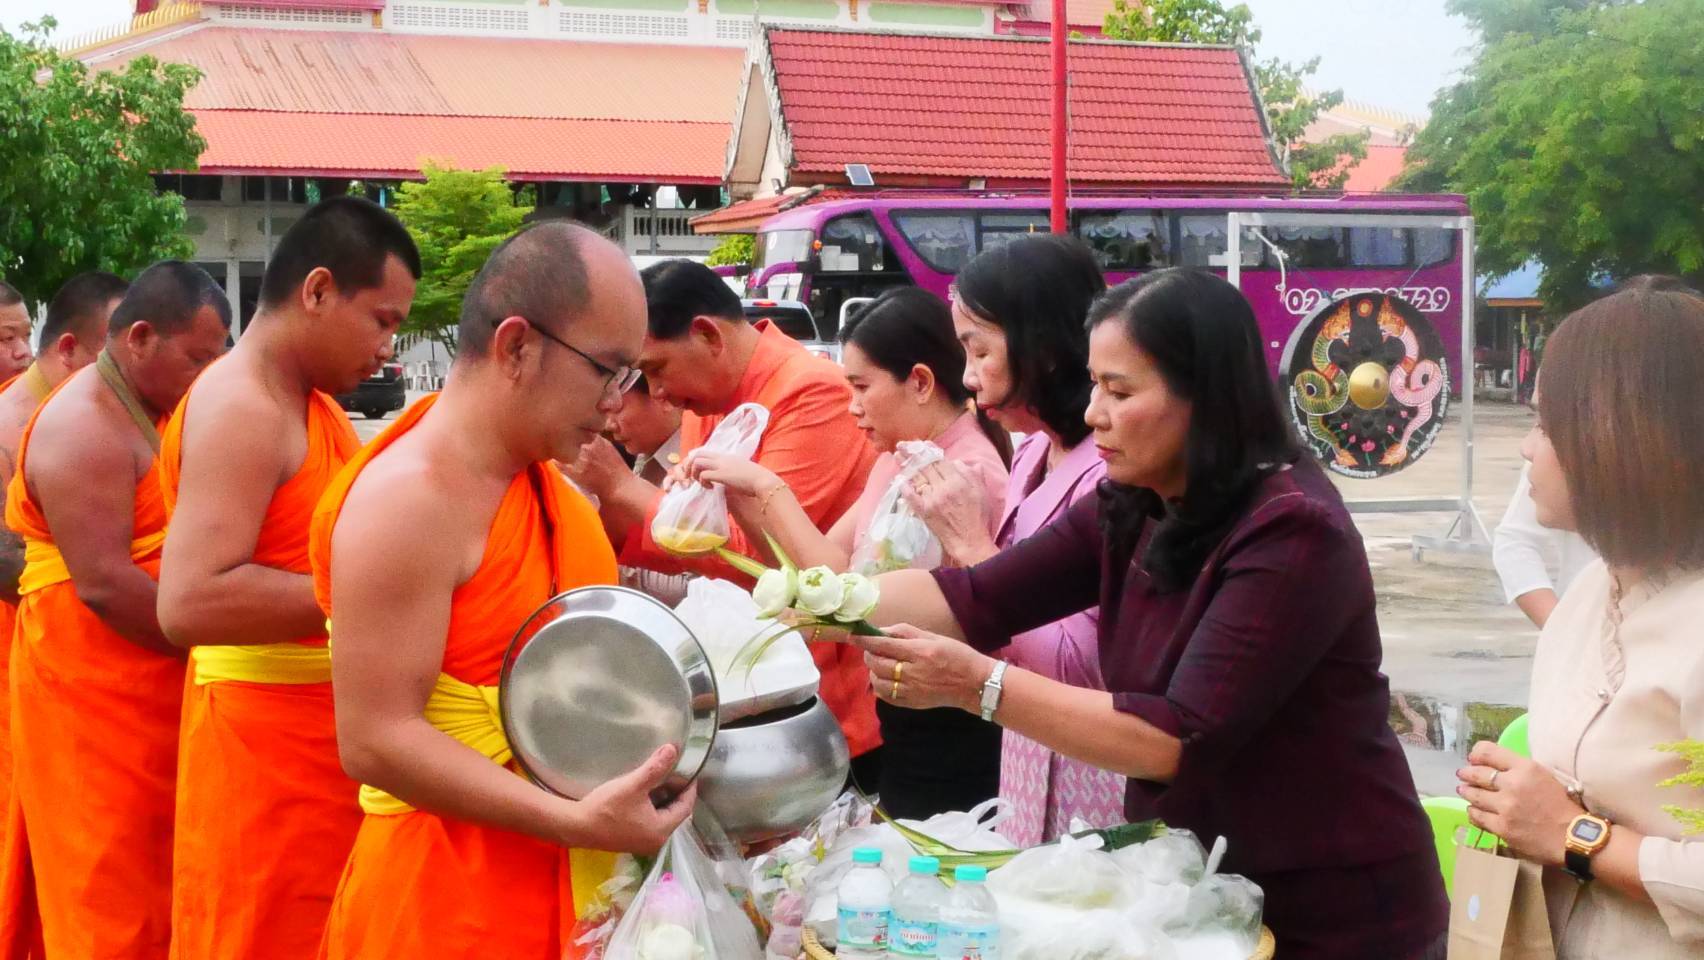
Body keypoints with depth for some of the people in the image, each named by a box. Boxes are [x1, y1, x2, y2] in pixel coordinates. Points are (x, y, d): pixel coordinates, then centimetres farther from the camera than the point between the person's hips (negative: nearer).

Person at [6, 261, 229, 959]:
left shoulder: (149, 410, 14)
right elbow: (103, 583, -23)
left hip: (149, 692, 9)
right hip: (95, 697, -9)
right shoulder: (84, 428, -16)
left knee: (154, 886, 13)